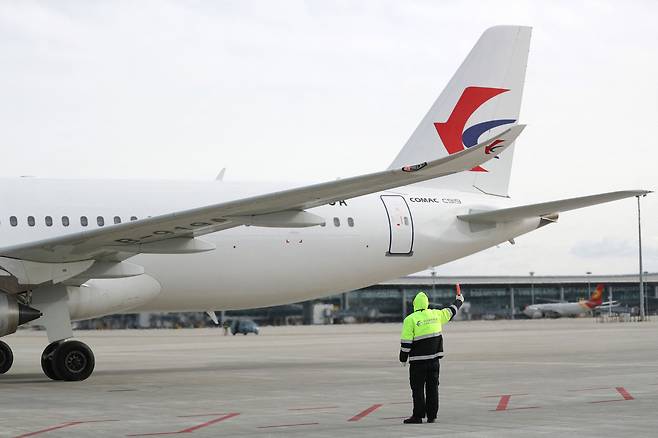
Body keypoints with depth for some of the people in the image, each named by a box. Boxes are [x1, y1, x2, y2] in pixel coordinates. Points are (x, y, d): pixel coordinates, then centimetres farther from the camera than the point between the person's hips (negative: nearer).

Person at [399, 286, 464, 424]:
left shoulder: (410, 319, -10)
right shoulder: (435, 314, 4)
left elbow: (406, 342, -11)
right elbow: (450, 312, 24)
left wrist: (403, 359, 0)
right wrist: (459, 301, 42)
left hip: (418, 361, -5)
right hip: (434, 358, 5)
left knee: (418, 388, -1)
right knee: (432, 387, 9)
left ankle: (418, 416, -2)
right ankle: (432, 416, 11)